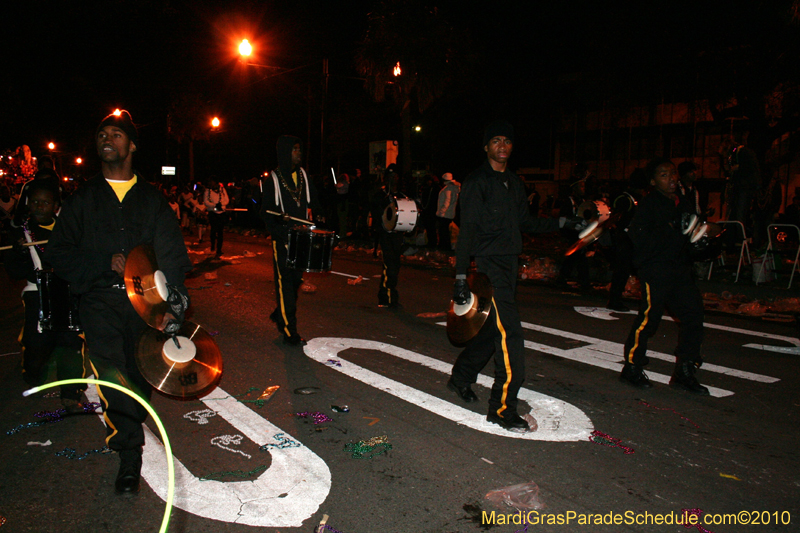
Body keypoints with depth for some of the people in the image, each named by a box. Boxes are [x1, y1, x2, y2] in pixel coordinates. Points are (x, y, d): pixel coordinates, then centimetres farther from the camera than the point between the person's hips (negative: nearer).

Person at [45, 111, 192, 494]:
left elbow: (172, 256, 4)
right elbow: (58, 254, 8)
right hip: (100, 301, -1)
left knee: (139, 375, 4)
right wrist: (106, 263, -9)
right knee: (110, 369, -19)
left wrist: (174, 304, -10)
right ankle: (130, 451, -9)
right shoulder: (82, 200, 13)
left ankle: (126, 434, 31)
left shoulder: (152, 200, 11)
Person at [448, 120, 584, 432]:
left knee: (495, 327, 13)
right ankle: (502, 407, -3)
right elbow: (467, 229, -12)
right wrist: (461, 277, -16)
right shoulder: (477, 182, -7)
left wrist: (561, 223, 12)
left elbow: (526, 223, 23)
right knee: (510, 333, -12)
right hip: (487, 264, -8)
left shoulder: (514, 183, 17)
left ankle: (462, 377, 32)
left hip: (509, 264, 8)